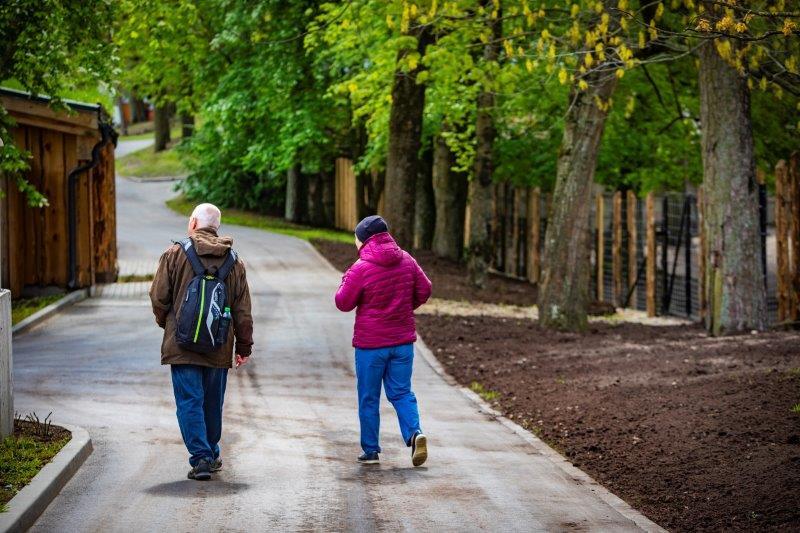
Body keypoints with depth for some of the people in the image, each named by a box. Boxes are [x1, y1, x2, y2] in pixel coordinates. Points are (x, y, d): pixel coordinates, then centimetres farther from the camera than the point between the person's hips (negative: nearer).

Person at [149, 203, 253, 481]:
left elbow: (158, 297, -3)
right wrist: (244, 346, 15)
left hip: (182, 346, -3)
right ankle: (211, 455, 27)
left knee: (189, 402, -2)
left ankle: (201, 458, -11)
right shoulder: (234, 261, 7)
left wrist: (166, 323, 17)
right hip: (218, 350, 4)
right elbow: (243, 310, 8)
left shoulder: (175, 254, -4)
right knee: (212, 403, 16)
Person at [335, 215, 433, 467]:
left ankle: (370, 450, 11)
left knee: (368, 398, 7)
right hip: (403, 341, 4)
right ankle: (414, 432, -11)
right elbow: (424, 290, 9)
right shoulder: (406, 260, 1)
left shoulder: (361, 268, -15)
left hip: (370, 344, -4)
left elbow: (343, 303, -8)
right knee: (401, 392, 12)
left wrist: (346, 281, 8)